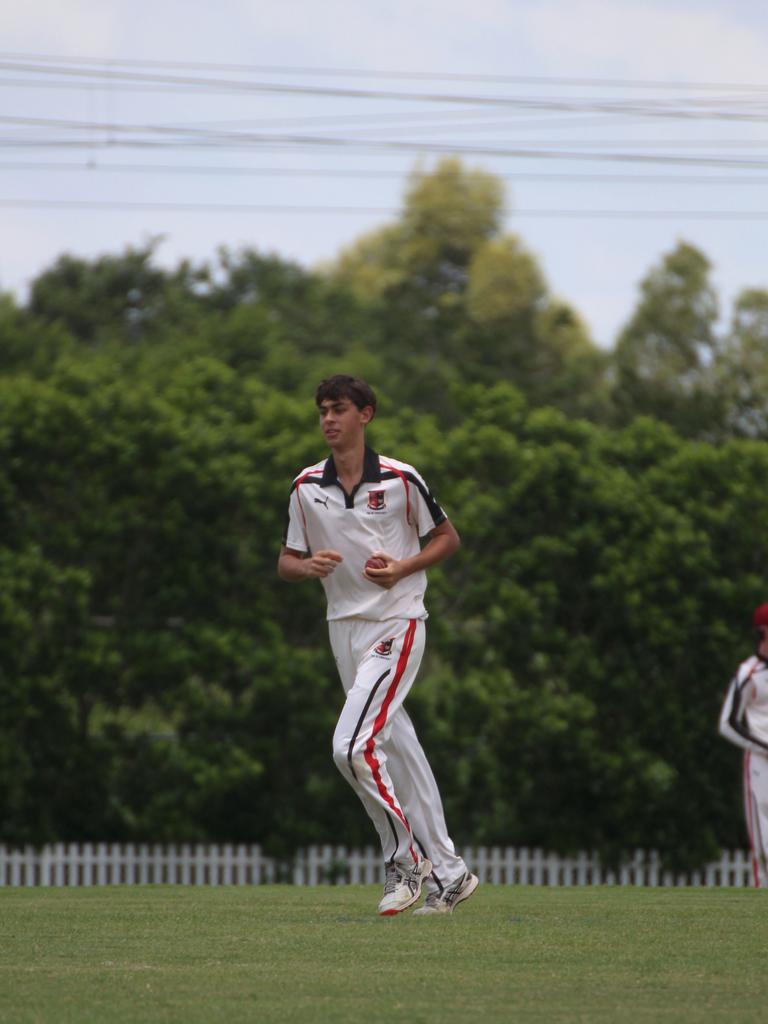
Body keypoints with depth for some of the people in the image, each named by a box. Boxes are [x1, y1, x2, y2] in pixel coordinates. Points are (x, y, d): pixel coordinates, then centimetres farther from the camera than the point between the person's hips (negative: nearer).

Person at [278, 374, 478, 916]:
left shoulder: (400, 479, -7)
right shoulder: (306, 486, 6)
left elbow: (448, 537, 3)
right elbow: (287, 562, 11)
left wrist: (403, 568, -13)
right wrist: (308, 566, -12)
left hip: (396, 623, -6)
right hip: (344, 625, 6)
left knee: (352, 746, -19)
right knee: (397, 751, 8)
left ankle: (405, 859, -6)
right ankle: (447, 872, 15)